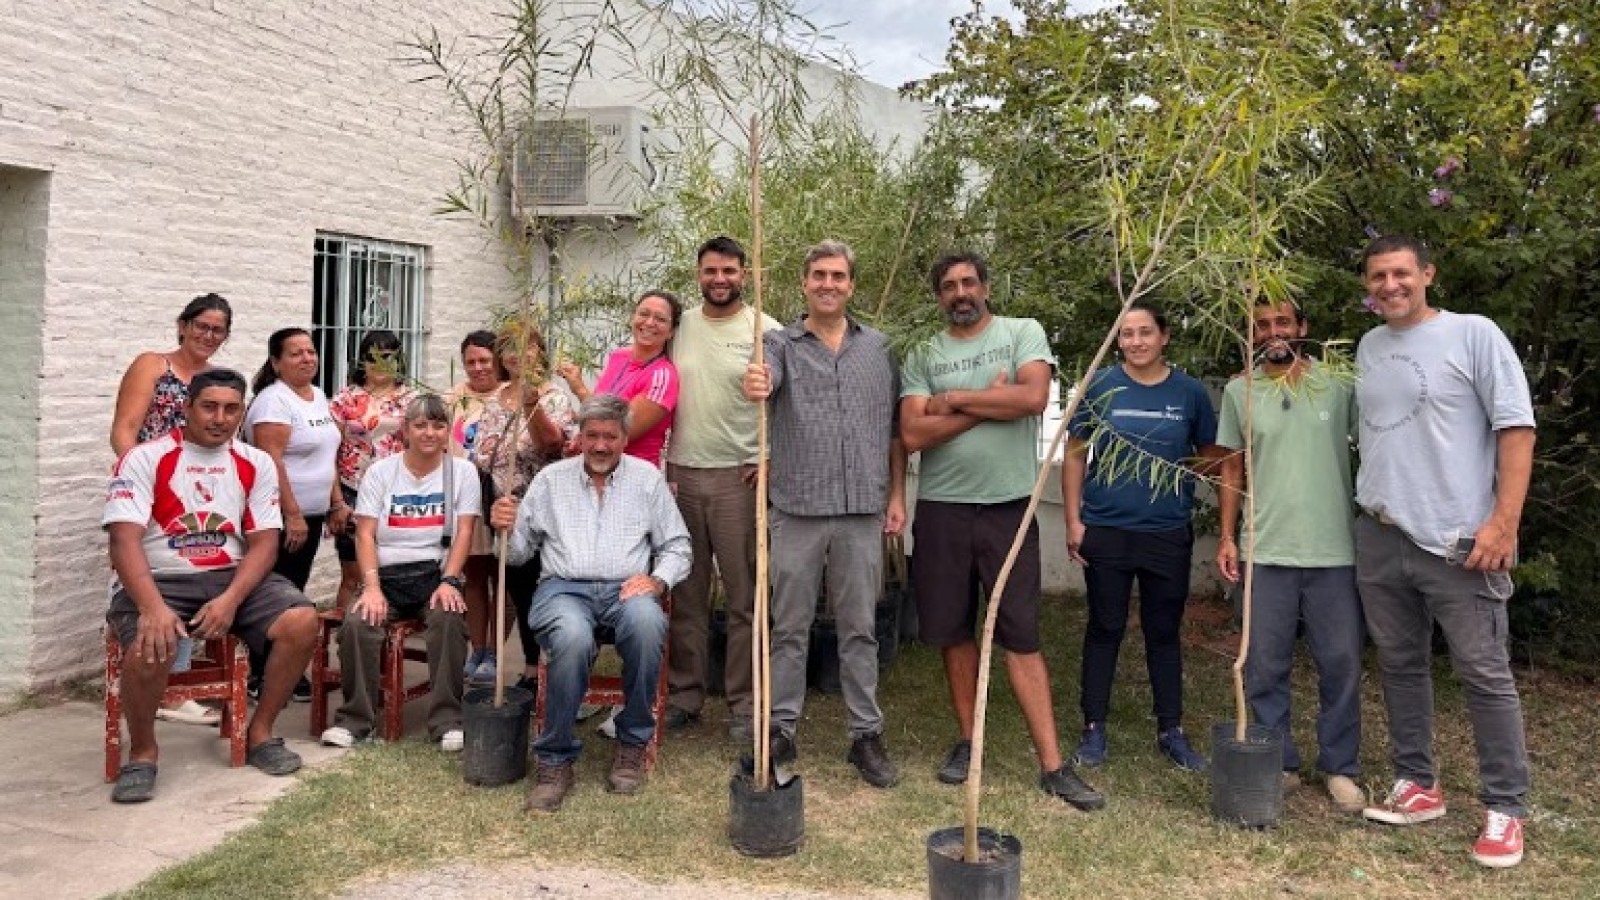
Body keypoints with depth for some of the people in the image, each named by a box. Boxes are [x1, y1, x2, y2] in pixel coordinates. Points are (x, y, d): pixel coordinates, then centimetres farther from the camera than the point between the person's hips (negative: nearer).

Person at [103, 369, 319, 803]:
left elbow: (264, 542, 0)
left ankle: (259, 732, 0)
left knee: (302, 621, -20)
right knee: (151, 645, -34)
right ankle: (142, 751, -5)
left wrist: (231, 600, -18)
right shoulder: (144, 459, -6)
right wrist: (154, 607, -31)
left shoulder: (256, 464, 5)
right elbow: (125, 540, -15)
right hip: (157, 579, -3)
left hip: (232, 576, 3)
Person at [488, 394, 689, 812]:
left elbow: (677, 545, 13)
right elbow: (519, 551, 13)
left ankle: (633, 742, -14)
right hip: (563, 589, 0)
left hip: (626, 589, 1)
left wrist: (657, 580, -6)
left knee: (646, 624, -37)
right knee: (573, 637, -37)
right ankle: (555, 758, -17)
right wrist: (504, 527, -9)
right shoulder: (551, 479, 14)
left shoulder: (647, 477, 13)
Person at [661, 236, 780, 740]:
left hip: (739, 476, -4)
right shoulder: (680, 326, 9)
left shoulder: (765, 331, -3)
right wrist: (665, 463, 8)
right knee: (686, 595, 12)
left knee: (744, 598, 3)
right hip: (681, 473, 4)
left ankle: (744, 702, 13)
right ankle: (684, 695, 23)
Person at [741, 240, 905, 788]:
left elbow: (894, 428, 13)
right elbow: (764, 376, -21)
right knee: (790, 627, 7)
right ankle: (781, 731, 19)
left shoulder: (878, 348, 10)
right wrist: (754, 386, -45)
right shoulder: (781, 343, 3)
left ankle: (866, 734, 19)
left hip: (863, 510, 2)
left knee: (859, 627, 9)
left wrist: (897, 494, 7)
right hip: (798, 507, -1)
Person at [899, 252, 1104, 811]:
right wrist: (991, 403, -11)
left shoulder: (1023, 333, 2)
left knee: (1021, 638, -1)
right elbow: (913, 434, -7)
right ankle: (968, 741, 26)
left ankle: (1053, 766, 3)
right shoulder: (923, 356, 6)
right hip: (942, 510, 2)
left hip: (1009, 507, -2)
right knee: (954, 631, 11)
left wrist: (952, 399, -9)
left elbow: (1033, 396, -16)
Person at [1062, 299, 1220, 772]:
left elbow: (1212, 457, 7)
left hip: (1169, 534, 1)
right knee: (1104, 629, 8)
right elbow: (1075, 455, 2)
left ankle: (1171, 731, 22)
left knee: (1164, 632, 11)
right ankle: (1094, 728, 18)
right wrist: (1073, 520, -3)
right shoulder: (1100, 386, -2)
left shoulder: (1190, 392, 1)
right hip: (1105, 531, -1)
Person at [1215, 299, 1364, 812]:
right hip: (1266, 551, 1)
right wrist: (1226, 536, 5)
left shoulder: (1341, 384, 0)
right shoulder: (1239, 391, 5)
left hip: (1335, 550, -1)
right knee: (1265, 666, 7)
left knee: (1341, 663, 6)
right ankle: (1278, 763, 21)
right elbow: (1232, 466, 10)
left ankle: (1340, 768, 21)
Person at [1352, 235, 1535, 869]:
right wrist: (1371, 505, 14)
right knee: (1401, 666, 13)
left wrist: (1504, 521, -15)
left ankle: (1505, 810, 9)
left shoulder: (1474, 335, -4)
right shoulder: (1368, 348, 13)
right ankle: (1418, 785, 25)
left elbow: (1516, 428, -8)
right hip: (1379, 537, 6)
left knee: (1485, 674, -1)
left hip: (1459, 539, -6)